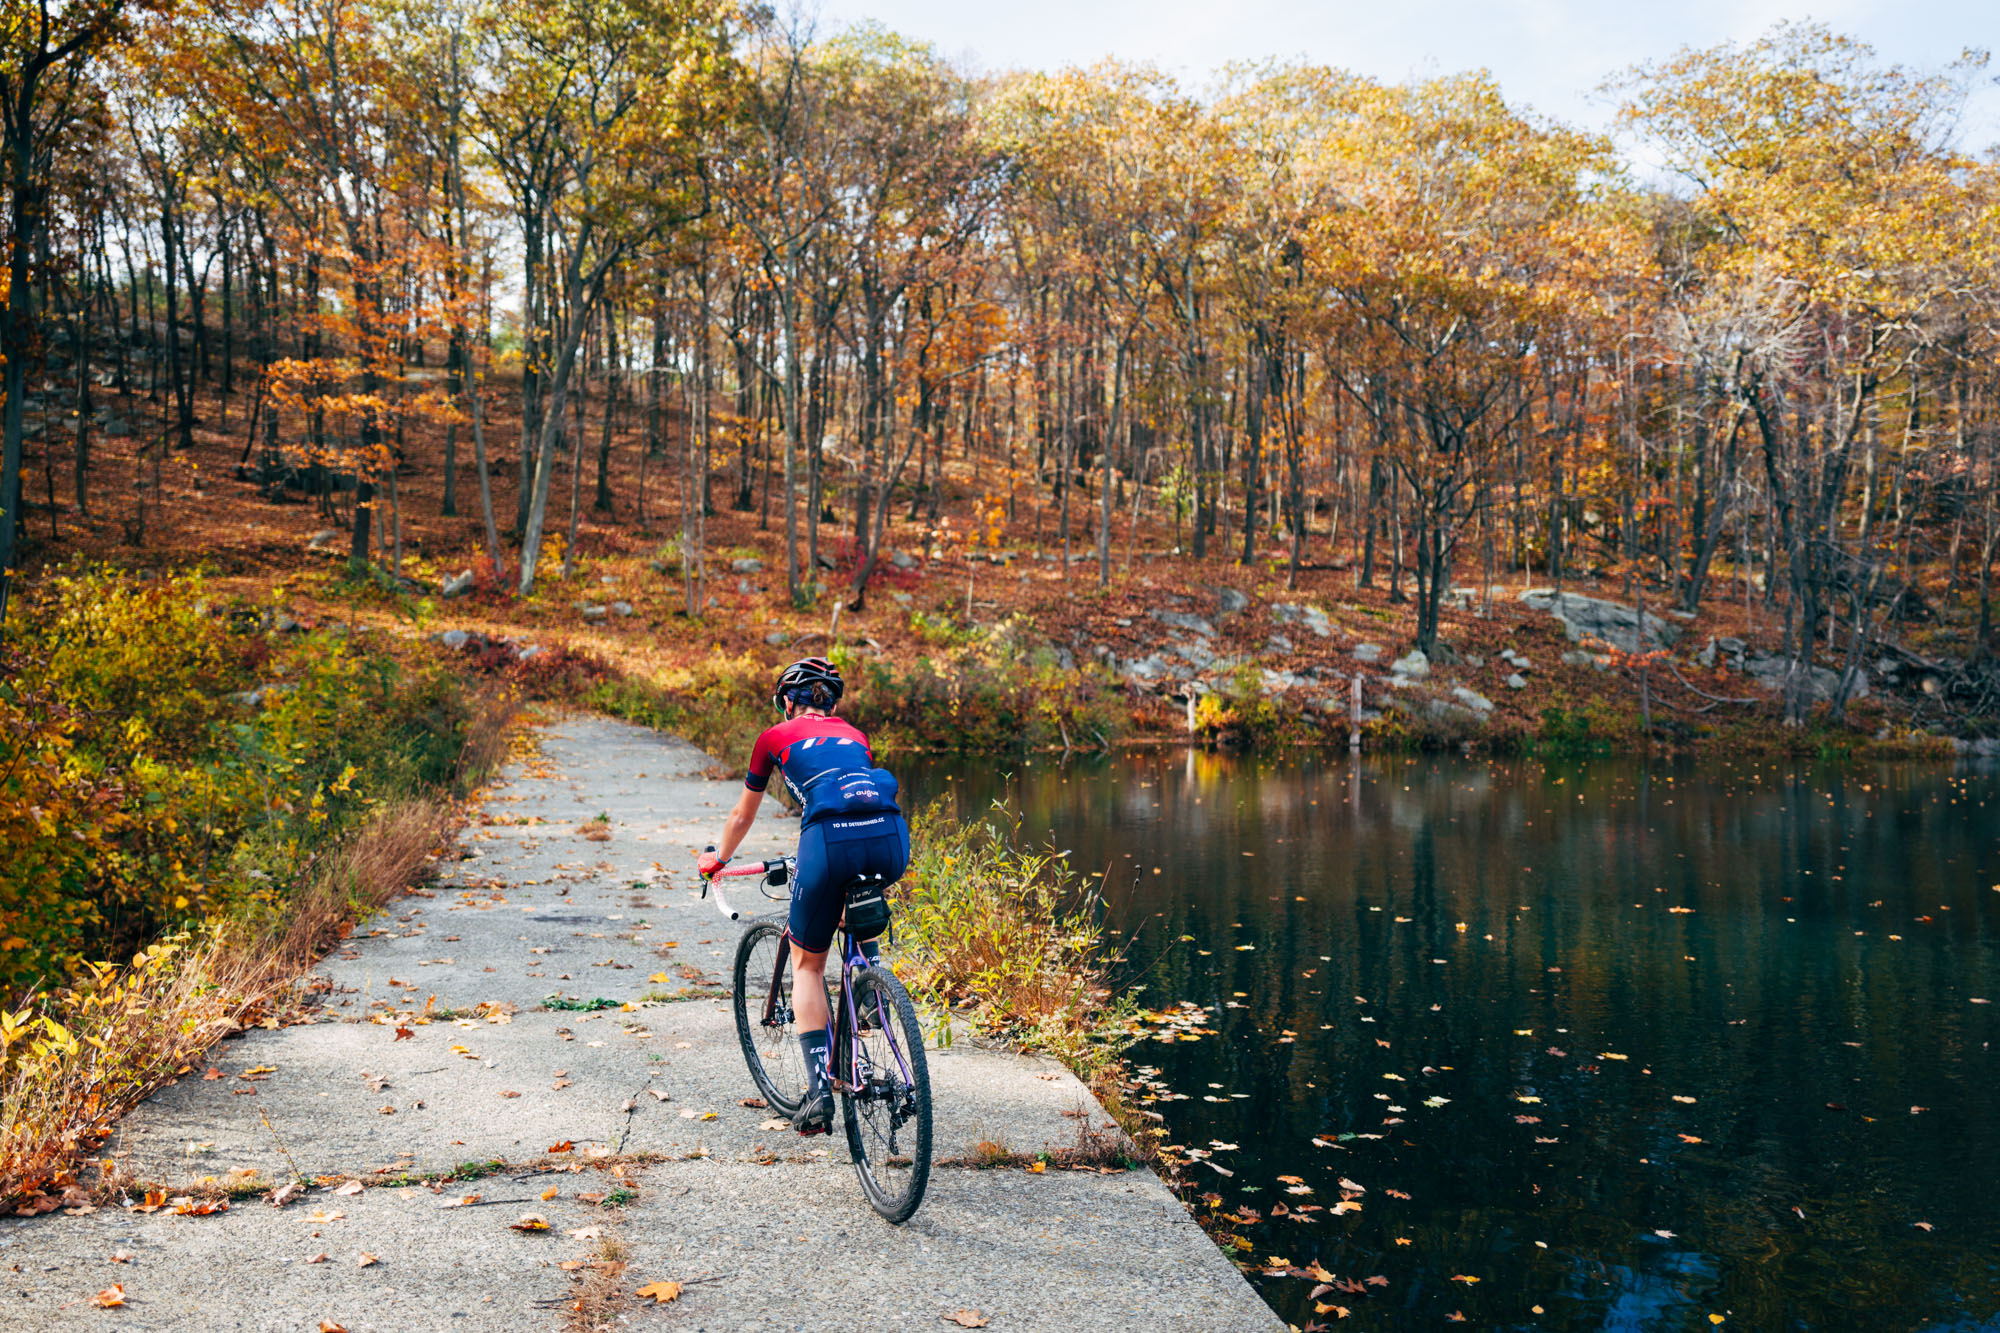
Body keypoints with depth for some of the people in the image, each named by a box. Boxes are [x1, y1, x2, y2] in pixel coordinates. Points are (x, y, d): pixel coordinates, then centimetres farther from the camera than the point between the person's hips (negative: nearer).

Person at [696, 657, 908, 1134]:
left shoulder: (775, 737, 25)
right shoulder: (854, 736, 33)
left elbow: (742, 816, 38)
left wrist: (717, 860, 57)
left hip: (830, 840, -3)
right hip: (891, 838, 3)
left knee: (807, 963, 17)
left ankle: (819, 1093, 8)